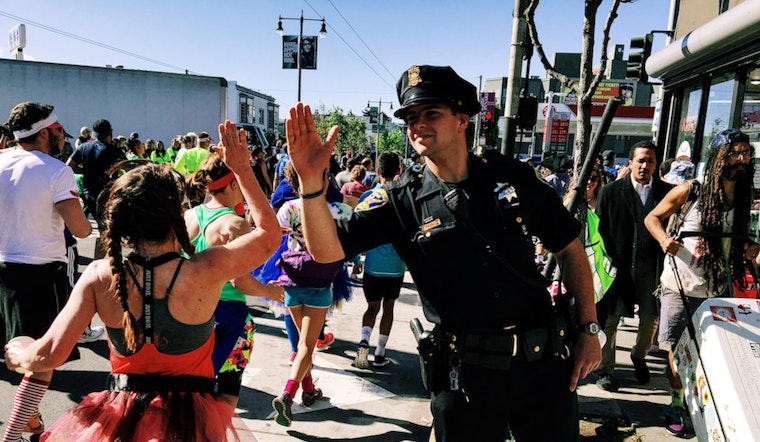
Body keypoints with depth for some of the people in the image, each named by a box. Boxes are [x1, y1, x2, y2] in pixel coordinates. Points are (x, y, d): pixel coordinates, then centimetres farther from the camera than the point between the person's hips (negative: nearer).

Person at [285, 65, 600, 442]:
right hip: (464, 377, -2)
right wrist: (311, 179, -31)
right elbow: (327, 250, -16)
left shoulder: (512, 177, -1)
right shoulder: (401, 199, -6)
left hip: (541, 365, 2)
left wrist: (589, 329, 2)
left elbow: (569, 248, 7)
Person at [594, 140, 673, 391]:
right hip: (618, 266, -1)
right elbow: (599, 230, 1)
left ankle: (639, 356, 39)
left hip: (651, 267, 2)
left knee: (651, 319, 12)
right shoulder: (611, 192, 0)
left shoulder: (667, 192, 3)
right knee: (610, 319, 3)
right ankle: (605, 369, 17)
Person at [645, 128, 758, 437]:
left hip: (718, 289, 4)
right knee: (677, 350, 3)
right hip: (680, 286, -3)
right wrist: (664, 239, -18)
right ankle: (677, 405, 22)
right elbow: (652, 218, 2)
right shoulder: (689, 191, -8)